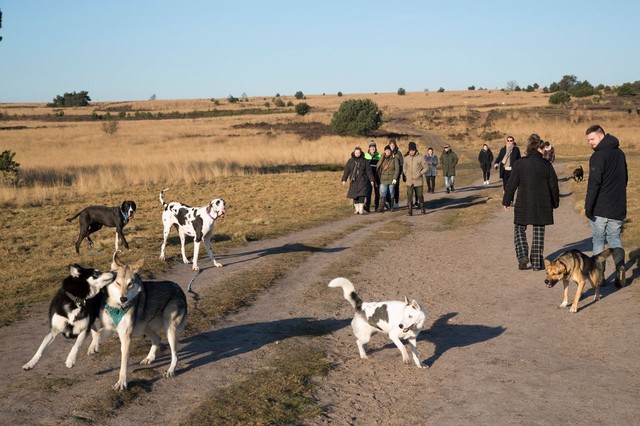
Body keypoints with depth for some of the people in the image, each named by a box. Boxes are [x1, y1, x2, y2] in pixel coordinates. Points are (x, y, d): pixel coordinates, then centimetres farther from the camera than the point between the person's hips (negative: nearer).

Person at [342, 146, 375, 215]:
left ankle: (361, 210, -10)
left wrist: (371, 180, 0)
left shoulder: (364, 161, 2)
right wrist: (344, 179, -4)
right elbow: (346, 170, 4)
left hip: (362, 181, -2)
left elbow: (368, 171, 3)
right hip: (354, 181, 2)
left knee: (361, 195, -11)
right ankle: (357, 209, 15)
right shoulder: (350, 161, 5)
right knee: (355, 196, 5)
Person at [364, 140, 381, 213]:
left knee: (376, 191, 8)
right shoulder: (366, 155, 4)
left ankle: (376, 206, 18)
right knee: (368, 190, -13)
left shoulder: (379, 156, 0)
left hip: (376, 176, 0)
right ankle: (367, 205, -22)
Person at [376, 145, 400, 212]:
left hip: (391, 180, -1)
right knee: (383, 194, -10)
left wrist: (395, 178, -10)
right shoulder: (382, 159, 9)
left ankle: (391, 207, 18)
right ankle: (381, 207, -16)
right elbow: (378, 168, 8)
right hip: (383, 180, 1)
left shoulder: (394, 159, 1)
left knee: (391, 194, 7)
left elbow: (397, 169, -4)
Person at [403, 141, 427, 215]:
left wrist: (419, 174, -12)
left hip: (418, 181, -2)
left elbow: (425, 168, 0)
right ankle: (410, 210, 4)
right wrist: (406, 175, 1)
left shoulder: (420, 157, -5)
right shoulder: (406, 158, 4)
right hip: (409, 181, 2)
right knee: (409, 196, -1)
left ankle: (422, 208, 24)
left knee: (420, 195, 7)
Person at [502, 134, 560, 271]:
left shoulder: (519, 163, -7)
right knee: (539, 233, 11)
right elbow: (554, 185, 2)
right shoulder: (547, 164, -4)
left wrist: (506, 201, 5)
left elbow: (511, 184, -5)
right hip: (542, 206, 1)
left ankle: (522, 256, -7)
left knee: (519, 230, 13)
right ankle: (537, 263, 11)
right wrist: (555, 202, 16)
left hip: (523, 204, -1)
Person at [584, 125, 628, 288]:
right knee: (614, 238, 16)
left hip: (600, 208, -6)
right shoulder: (619, 153, 10)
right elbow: (625, 178, 19)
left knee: (598, 240, 6)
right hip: (618, 207, 6)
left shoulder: (598, 155, -15)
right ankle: (620, 266, -6)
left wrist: (588, 206, -18)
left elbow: (594, 183, -20)